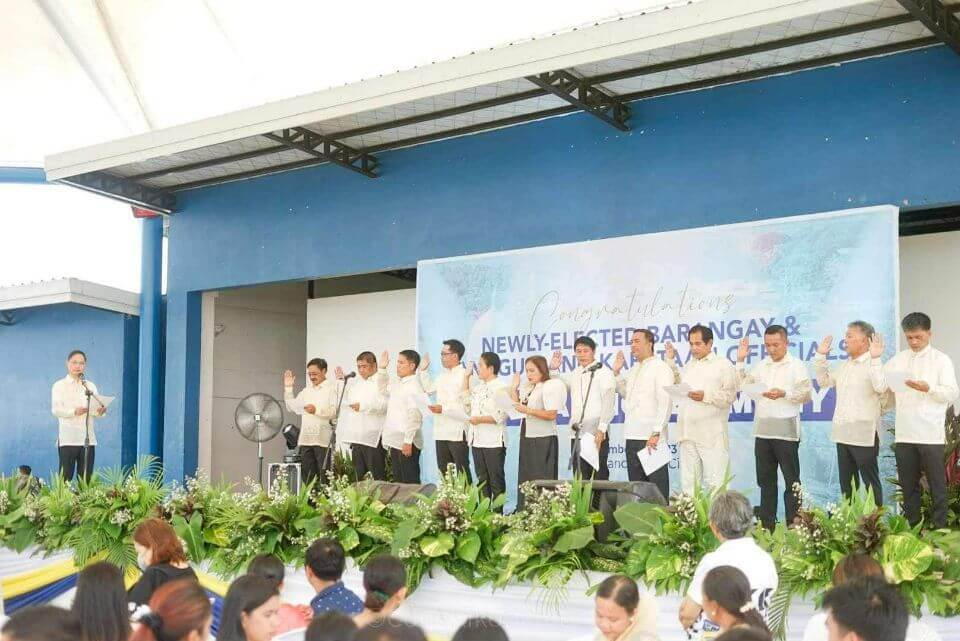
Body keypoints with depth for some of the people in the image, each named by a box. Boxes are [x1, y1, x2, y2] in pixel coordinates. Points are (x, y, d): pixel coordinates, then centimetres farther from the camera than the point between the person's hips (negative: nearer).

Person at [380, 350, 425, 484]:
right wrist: (382, 369, 21)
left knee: (410, 482, -5)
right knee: (398, 481, 12)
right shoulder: (397, 384, 15)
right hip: (395, 442, 9)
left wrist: (408, 441, -23)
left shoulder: (414, 385, -13)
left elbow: (415, 415, -19)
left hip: (407, 443, -9)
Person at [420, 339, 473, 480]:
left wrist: (443, 409, -18)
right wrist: (424, 370, 25)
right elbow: (429, 388, 32)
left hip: (457, 433, -8)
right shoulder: (442, 376, 13)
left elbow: (468, 405, -19)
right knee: (443, 473, 13)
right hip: (441, 432, 8)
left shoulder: (465, 376, -13)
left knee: (462, 473, -2)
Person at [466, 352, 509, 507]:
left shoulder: (501, 387, -11)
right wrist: (466, 378, 25)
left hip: (494, 442, -8)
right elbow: (467, 401, 32)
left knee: (496, 481, -1)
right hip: (478, 441, 8)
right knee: (482, 481, 12)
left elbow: (501, 416, -19)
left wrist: (479, 419, -17)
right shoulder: (479, 388, 15)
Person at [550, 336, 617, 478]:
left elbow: (609, 403, -11)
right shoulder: (575, 373, 17)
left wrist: (601, 429, -20)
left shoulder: (604, 372, -3)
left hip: (597, 435, -6)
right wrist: (554, 369, 13)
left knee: (599, 477, -3)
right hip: (576, 435, 6)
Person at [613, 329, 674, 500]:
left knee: (657, 485, -6)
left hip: (652, 438, -8)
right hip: (632, 436, 8)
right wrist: (617, 373, 15)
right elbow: (625, 393, 28)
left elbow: (665, 402, -14)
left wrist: (656, 433, -20)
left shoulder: (660, 368, -6)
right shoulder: (633, 370, 20)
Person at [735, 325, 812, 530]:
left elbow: (806, 393, -7)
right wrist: (740, 361, 6)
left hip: (786, 431, -5)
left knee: (792, 481, -2)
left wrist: (784, 393, -20)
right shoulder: (761, 366, 15)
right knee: (765, 481, 9)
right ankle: (767, 526, 16)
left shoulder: (796, 365, 0)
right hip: (762, 431, 5)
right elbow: (743, 385, 11)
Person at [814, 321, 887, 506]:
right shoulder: (844, 366, 15)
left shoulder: (873, 365, -10)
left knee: (870, 482, -1)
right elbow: (824, 381, 24)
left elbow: (880, 387, -27)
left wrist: (875, 359, -31)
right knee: (846, 483, 15)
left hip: (864, 435, -8)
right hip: (843, 434, 8)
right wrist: (821, 355, 16)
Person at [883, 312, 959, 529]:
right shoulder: (897, 360, 12)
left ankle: (939, 529, 8)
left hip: (931, 435, -3)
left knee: (937, 485, 1)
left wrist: (928, 388, -21)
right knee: (908, 486, 9)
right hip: (904, 434, 3)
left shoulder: (941, 360, 2)